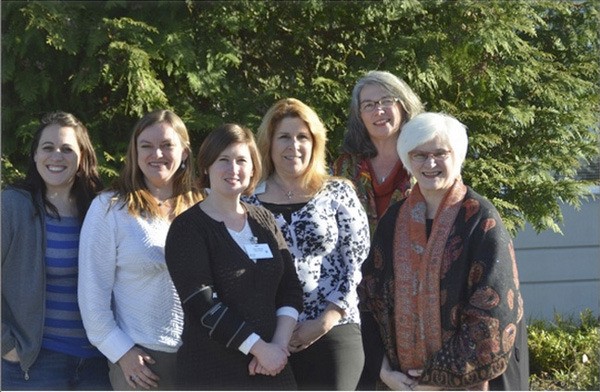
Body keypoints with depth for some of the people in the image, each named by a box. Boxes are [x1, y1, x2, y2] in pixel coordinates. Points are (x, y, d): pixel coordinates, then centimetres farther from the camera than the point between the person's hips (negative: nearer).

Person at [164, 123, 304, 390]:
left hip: (272, 366, 5)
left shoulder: (264, 221, 14)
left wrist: (280, 344, -7)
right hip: (213, 370, -5)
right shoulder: (188, 227, -4)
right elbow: (202, 303, -13)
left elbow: (290, 287, 9)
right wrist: (259, 347, -15)